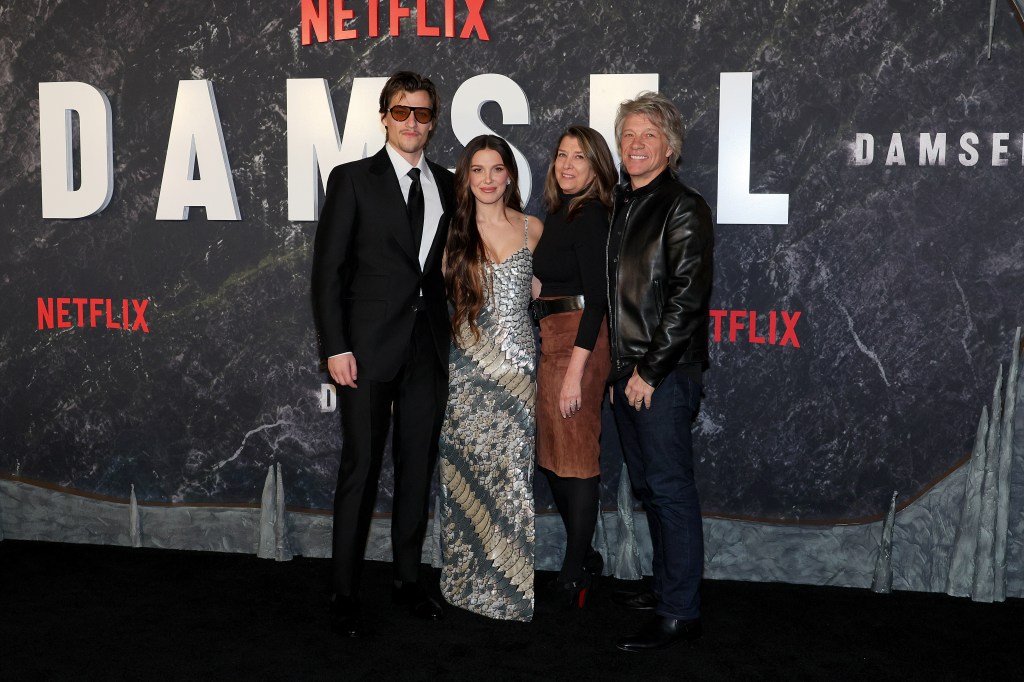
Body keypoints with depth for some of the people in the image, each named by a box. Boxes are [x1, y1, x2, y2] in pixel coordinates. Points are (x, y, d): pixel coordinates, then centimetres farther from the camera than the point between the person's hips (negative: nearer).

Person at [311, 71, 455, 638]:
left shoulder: (447, 186, 12)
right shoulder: (353, 179, 0)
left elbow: (450, 265, 14)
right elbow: (328, 268, -4)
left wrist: (452, 335, 5)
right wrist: (336, 346, -11)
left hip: (429, 348, 4)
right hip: (369, 346, -4)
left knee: (417, 467, 11)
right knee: (360, 469, 0)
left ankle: (407, 579, 25)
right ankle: (344, 593, 11)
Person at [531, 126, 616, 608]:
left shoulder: (590, 217, -12)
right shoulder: (558, 214, 15)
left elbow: (597, 298, -19)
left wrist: (575, 370, -23)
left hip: (577, 341, -9)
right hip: (552, 340, 9)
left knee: (576, 455, -1)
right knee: (551, 452, 15)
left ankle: (575, 571, 11)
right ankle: (584, 558, 28)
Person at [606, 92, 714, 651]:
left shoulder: (683, 208, -9)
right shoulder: (622, 206, 15)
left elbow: (688, 296, -16)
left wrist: (650, 370, -15)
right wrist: (618, 368, 11)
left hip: (664, 374, -8)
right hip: (625, 371, 8)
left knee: (670, 489, -4)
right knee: (647, 486, 16)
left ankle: (680, 613, 4)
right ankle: (666, 588, 29)